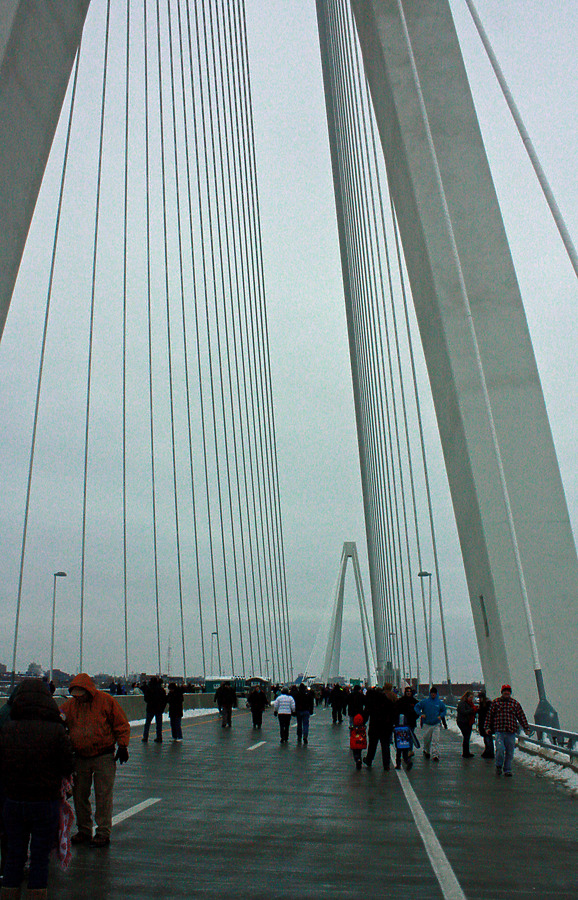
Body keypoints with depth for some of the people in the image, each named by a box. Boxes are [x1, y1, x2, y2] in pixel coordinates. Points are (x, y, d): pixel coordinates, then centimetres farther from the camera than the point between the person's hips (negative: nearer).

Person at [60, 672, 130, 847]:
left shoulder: (106, 701, -8)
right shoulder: (69, 705, 2)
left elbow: (121, 725, -3)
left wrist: (122, 746, -7)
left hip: (104, 757, -4)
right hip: (80, 758, 4)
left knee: (103, 795, -1)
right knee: (79, 795, 11)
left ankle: (103, 833, 9)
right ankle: (84, 831, 27)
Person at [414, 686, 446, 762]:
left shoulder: (440, 703, 2)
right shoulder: (424, 702, -1)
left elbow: (444, 711, 14)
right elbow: (417, 707, 6)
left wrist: (440, 716, -3)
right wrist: (420, 714, -7)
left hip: (436, 725, -1)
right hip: (427, 724, 1)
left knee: (435, 740, -9)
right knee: (426, 739, 12)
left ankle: (435, 755, -7)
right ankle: (426, 751, 37)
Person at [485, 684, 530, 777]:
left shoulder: (515, 703, 9)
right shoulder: (496, 702, 6)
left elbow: (521, 716, 12)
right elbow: (490, 715, 9)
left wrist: (526, 728, 6)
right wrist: (487, 727, 3)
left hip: (511, 732, 2)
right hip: (499, 731, -2)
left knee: (510, 752, 5)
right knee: (500, 749, -15)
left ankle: (507, 770, 21)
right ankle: (498, 766, 11)